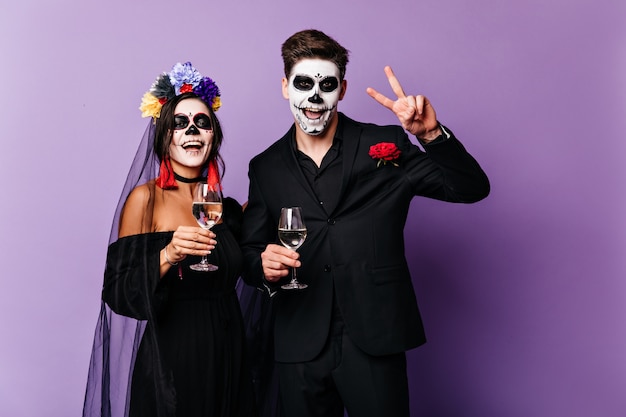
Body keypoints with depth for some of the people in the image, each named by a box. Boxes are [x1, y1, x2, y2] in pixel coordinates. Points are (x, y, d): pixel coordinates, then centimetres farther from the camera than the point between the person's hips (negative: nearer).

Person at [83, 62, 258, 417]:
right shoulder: (145, 197, -8)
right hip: (169, 360, -5)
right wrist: (166, 257, -29)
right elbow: (118, 292, -13)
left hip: (226, 361, 5)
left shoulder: (225, 208, 6)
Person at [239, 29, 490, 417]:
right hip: (300, 349, 2)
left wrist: (432, 134, -21)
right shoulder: (265, 168, 5)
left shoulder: (385, 146, -2)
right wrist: (263, 265, -14)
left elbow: (473, 188, -6)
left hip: (374, 344, -2)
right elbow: (249, 252, 9)